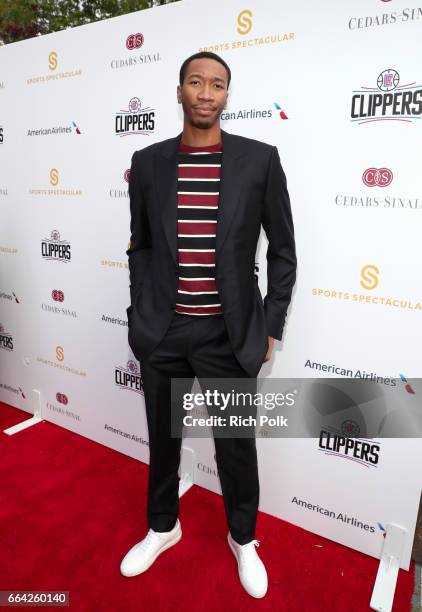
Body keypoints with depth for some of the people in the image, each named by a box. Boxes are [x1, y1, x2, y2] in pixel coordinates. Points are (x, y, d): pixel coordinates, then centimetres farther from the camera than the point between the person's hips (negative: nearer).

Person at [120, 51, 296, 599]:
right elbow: (140, 246, 10)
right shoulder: (148, 161, 3)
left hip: (230, 335, -2)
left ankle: (243, 538, 43)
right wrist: (141, 316, 6)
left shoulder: (260, 159, -4)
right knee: (163, 439, 19)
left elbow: (282, 252, 1)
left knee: (236, 446, 13)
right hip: (161, 332, 3)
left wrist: (270, 328, -1)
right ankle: (163, 527, 48)